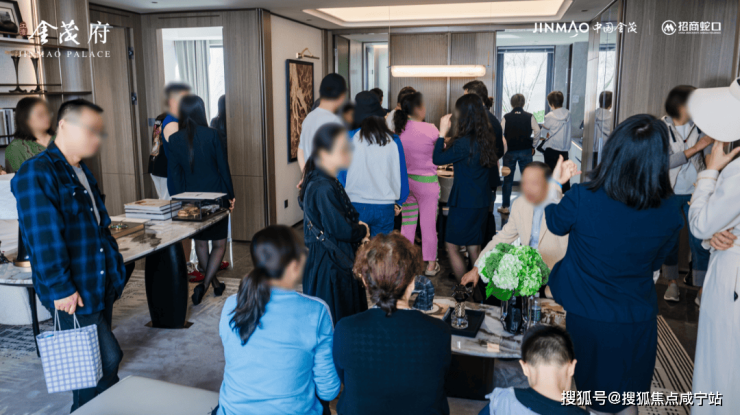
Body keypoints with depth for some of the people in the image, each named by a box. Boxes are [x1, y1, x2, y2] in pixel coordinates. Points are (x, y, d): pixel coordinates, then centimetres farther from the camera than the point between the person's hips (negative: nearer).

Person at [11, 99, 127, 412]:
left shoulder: (82, 173, 14)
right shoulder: (35, 173, -14)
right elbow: (43, 237, -20)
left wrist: (116, 267, 14)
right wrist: (60, 288, -20)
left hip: (101, 284, 9)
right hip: (73, 293, -8)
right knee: (107, 358, -6)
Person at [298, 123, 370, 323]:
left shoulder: (327, 182, 6)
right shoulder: (323, 188, -25)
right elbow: (342, 230, -24)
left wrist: (357, 228, -2)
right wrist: (363, 231, -6)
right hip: (330, 267, -10)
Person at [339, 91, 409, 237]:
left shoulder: (349, 138, -7)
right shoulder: (393, 140, -1)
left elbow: (341, 173, -1)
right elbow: (401, 174, 6)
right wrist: (399, 202, 19)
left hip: (356, 205, -2)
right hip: (385, 208, 2)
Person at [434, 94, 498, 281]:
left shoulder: (464, 142, -21)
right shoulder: (486, 138, 4)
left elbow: (437, 159, -13)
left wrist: (442, 133, -7)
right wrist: (448, 145, 12)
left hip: (464, 204, -8)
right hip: (482, 202, 8)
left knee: (452, 247, 7)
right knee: (474, 249, 17)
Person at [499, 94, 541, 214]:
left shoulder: (506, 117, -2)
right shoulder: (529, 117, -1)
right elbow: (537, 131, -8)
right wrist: (533, 144, 5)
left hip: (509, 151, 0)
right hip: (525, 151, 0)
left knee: (508, 179, 8)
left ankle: (505, 206, 13)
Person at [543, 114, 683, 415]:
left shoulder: (582, 198, -26)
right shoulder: (668, 210, -17)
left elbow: (555, 224, -1)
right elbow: (655, 262, 1)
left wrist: (555, 184, 12)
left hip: (587, 317, -2)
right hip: (638, 321, 2)